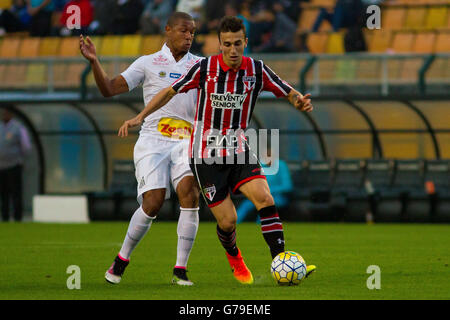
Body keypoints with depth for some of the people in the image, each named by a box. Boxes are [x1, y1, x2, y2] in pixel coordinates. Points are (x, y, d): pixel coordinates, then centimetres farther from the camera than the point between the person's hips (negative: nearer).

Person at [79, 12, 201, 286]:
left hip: (185, 142, 2)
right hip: (152, 141, -2)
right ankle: (122, 260, 9)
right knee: (153, 203, -14)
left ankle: (181, 269, -14)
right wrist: (94, 61, -11)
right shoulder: (148, 63, 7)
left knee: (190, 193, -21)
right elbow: (110, 89, 2)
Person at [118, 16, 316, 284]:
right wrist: (140, 117, 0)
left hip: (238, 150, 2)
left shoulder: (256, 70, -5)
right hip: (206, 155, -2)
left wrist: (300, 101, -23)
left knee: (264, 198, -21)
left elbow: (289, 93, 1)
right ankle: (234, 258, 28)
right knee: (227, 221, -6)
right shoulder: (204, 68, -10)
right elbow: (171, 91, 3)